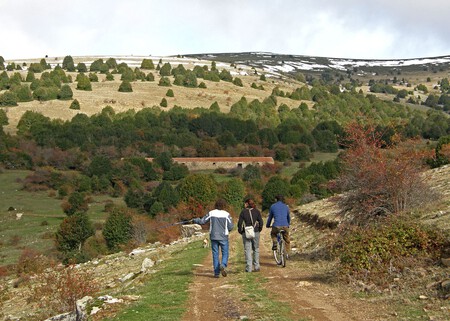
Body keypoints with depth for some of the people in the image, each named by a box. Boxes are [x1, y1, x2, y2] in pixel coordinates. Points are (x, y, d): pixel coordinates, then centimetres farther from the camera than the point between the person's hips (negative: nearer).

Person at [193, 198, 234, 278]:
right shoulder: (226, 214, -7)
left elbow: (202, 221, 2)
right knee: (225, 253, 8)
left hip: (213, 237, 2)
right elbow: (230, 227, -7)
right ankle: (223, 265, -21)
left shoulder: (211, 213, -2)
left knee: (215, 254, 9)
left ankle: (216, 273, 8)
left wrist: (195, 220, 20)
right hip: (223, 237, -2)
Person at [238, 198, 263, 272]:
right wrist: (259, 230, 14)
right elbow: (261, 222, 0)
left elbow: (240, 223, -4)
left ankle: (248, 268, -5)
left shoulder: (243, 212, -2)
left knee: (247, 250, 1)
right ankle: (256, 267, 14)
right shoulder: (257, 211, 3)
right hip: (255, 233, 2)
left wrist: (240, 231, 10)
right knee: (256, 249, 13)